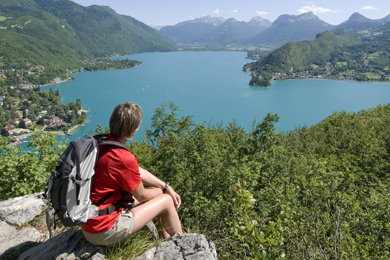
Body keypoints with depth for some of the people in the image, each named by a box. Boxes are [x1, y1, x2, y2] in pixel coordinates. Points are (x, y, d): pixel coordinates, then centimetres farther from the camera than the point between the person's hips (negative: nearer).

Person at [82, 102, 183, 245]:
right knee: (166, 200, 0)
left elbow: (139, 171, 9)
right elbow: (141, 196, -12)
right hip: (104, 232, -9)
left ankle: (167, 239, 37)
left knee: (155, 193, 20)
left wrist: (167, 187, 8)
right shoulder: (123, 158, -29)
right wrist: (164, 190, 8)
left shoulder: (103, 144, 0)